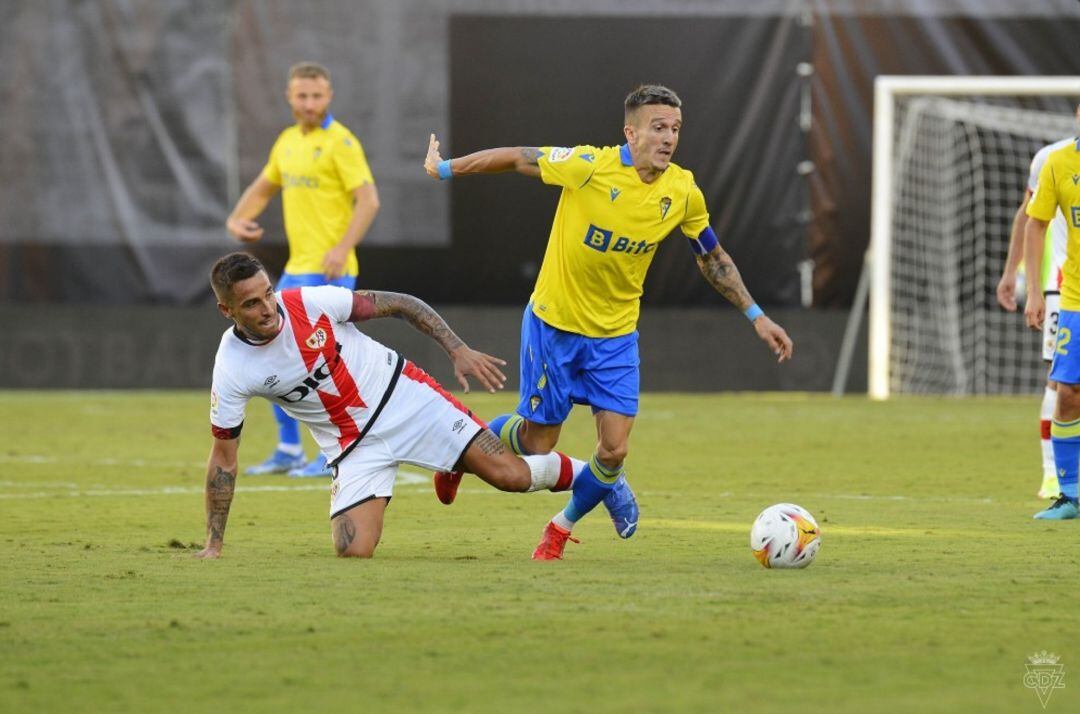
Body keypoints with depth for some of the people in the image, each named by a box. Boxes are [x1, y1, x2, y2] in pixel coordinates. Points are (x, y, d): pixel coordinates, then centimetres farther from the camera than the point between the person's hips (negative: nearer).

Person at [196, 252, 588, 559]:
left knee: (509, 474, -15)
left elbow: (400, 305, -7)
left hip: (403, 395, -2)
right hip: (353, 447, 2)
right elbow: (224, 456, -4)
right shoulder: (231, 369, -15)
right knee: (353, 550, -14)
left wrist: (459, 350, -14)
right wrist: (213, 545, -5)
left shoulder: (311, 303, -19)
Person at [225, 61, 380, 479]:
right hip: (297, 269, 9)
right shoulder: (287, 141, 15)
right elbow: (262, 188, 27)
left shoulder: (340, 142, -10)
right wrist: (236, 220, 8)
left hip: (329, 271, -9)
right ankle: (288, 451, 19)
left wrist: (342, 249, -26)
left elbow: (368, 200, -16)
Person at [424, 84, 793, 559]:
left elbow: (713, 258, 9)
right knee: (538, 444, 2)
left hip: (615, 335, 3)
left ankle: (561, 527, 22)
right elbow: (515, 159, -9)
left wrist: (755, 315, 8)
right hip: (553, 323, -3)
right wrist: (445, 168, 0)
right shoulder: (589, 167, -21)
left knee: (614, 450, -6)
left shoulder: (683, 193, -7)